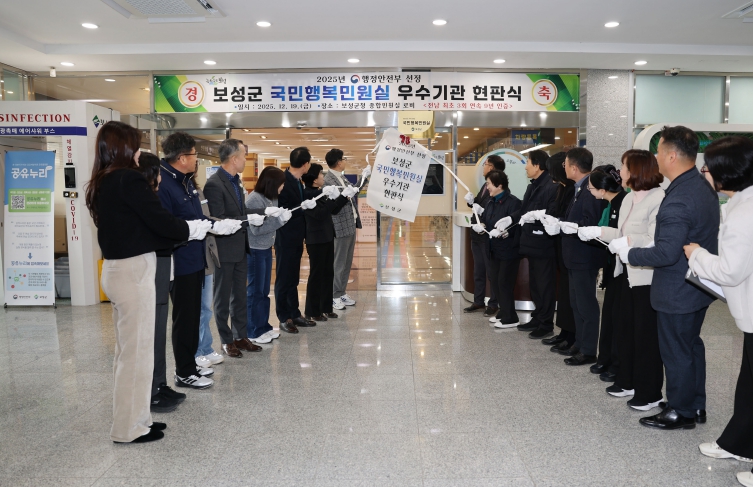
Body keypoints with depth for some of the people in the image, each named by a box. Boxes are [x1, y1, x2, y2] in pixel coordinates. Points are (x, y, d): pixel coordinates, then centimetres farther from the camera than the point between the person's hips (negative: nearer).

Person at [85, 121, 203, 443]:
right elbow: (160, 221, -16)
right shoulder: (129, 179, -15)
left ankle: (130, 418, 27)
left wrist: (184, 231, 14)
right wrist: (199, 229, 0)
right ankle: (130, 427, 12)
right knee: (137, 350, 1)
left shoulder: (101, 183, 11)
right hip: (133, 272, -9)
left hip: (116, 269, 9)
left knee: (127, 350, 16)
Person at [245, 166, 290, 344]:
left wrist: (283, 215, -10)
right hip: (254, 251, -8)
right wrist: (280, 219, -22)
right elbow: (257, 228, -22)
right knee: (255, 291, 2)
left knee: (264, 291, 14)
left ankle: (264, 326, 25)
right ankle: (254, 332, 13)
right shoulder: (254, 199, -18)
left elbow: (271, 223, 8)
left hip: (266, 249, 8)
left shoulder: (271, 198, 5)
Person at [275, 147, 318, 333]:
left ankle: (294, 314, 25)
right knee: (284, 279, 4)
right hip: (285, 239, -9)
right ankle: (284, 318, 15)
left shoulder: (296, 181, 8)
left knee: (293, 279, 16)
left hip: (296, 237, 9)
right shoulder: (284, 181, -19)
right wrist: (304, 207, -21)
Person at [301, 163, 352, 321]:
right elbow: (320, 213, -26)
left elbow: (333, 210, 18)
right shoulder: (307, 195, -15)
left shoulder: (320, 193, 11)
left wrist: (345, 197, 10)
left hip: (327, 237, 9)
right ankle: (312, 311, 7)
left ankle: (325, 307, 22)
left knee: (328, 273, 12)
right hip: (316, 239, -9)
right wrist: (331, 198, -26)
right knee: (316, 274, -2)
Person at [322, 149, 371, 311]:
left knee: (347, 263, 14)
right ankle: (334, 297, 11)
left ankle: (342, 293, 24)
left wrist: (363, 177, 25)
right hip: (341, 227, -9)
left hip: (351, 225, 9)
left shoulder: (341, 177, 11)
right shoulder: (328, 180, -16)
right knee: (338, 264, 0)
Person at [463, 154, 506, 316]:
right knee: (478, 270, 16)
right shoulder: (485, 185, 13)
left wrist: (483, 211, -30)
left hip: (489, 235, -9)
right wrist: (471, 201, -6)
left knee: (491, 271, 3)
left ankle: (493, 304, 14)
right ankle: (478, 301, 26)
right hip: (477, 233, 9)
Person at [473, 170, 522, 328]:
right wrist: (481, 226, -10)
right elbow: (485, 219, 11)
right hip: (495, 249, 8)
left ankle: (510, 318, 11)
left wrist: (502, 232, -34)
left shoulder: (513, 202, -16)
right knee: (495, 282, 14)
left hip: (509, 250, -8)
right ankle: (503, 312, 29)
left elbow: (515, 227, -21)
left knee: (505, 283, -2)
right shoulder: (491, 201, 9)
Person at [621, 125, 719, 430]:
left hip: (677, 293, -10)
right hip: (699, 285, 10)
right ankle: (696, 405, 36)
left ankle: (680, 412, 22)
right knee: (691, 345, 22)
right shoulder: (704, 186, 4)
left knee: (676, 352, 6)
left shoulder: (678, 199, -28)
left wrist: (630, 254, -16)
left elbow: (666, 253, -30)